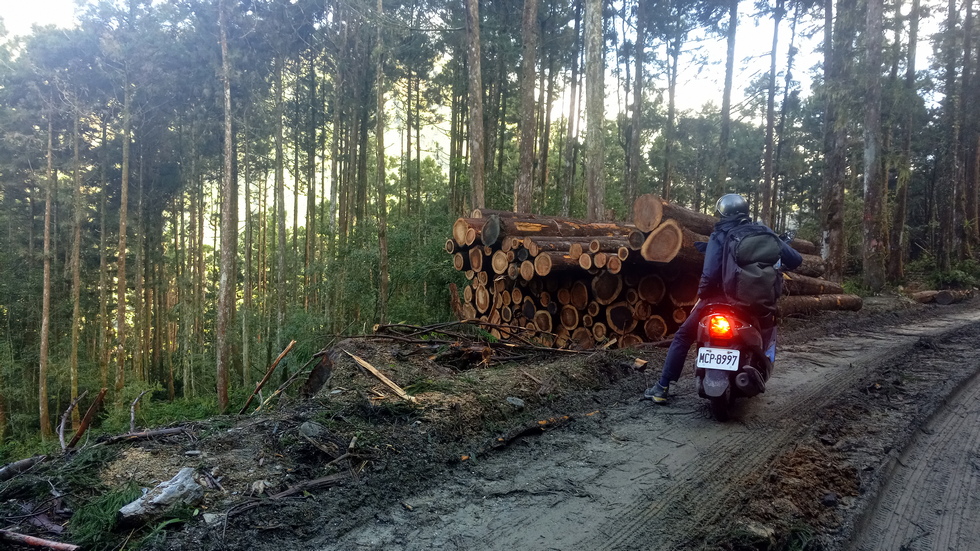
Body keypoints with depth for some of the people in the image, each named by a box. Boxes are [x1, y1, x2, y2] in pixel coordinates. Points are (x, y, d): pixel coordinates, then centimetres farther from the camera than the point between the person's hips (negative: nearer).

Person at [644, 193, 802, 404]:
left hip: (722, 297, -3)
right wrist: (776, 265, 26)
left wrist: (702, 294, 0)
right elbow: (795, 259, 7)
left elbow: (710, 274, -17)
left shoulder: (719, 236, -5)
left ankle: (662, 388, 5)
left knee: (682, 336, 10)